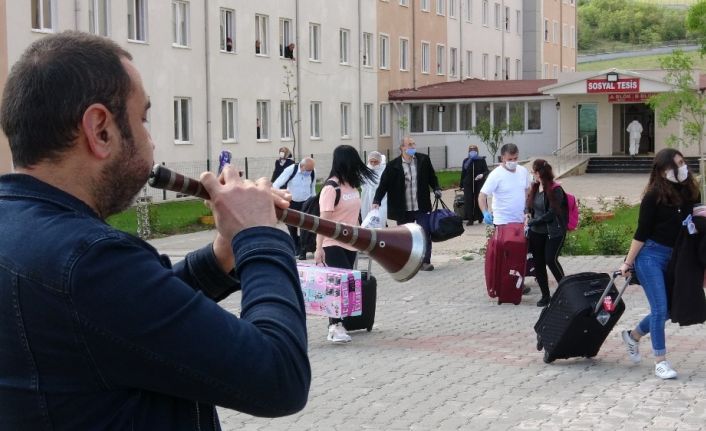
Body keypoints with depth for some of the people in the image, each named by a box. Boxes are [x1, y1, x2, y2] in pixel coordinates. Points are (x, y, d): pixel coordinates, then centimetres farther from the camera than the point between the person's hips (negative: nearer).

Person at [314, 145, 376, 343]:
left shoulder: (352, 185, 8)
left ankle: (335, 324, 12)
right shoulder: (331, 187, -14)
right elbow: (324, 220, -16)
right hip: (333, 244, -7)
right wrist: (319, 248, -18)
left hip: (350, 243, 7)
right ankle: (335, 325, -9)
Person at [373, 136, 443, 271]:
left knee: (425, 234, -4)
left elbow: (432, 177, 14)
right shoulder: (393, 165, -8)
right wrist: (377, 201, -19)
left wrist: (436, 189, -2)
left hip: (421, 207, 1)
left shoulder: (423, 160, 1)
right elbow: (383, 184, -8)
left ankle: (425, 261, 2)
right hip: (403, 209, -1)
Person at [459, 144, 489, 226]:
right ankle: (470, 219, 2)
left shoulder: (481, 160, -2)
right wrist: (461, 185, 8)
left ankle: (480, 217, 19)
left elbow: (487, 171, -2)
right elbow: (463, 173, 9)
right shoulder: (466, 161, 5)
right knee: (469, 201, -4)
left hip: (479, 183, -1)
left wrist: (482, 175, -24)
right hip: (468, 184, 1)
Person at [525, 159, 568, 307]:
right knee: (538, 263, 5)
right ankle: (545, 295, 15)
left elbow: (552, 213, -17)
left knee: (551, 259, -15)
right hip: (536, 232, 7)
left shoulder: (556, 190, -13)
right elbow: (530, 205, 22)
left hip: (554, 232, -7)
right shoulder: (535, 187, 7)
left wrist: (532, 222, -13)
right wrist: (528, 214, 0)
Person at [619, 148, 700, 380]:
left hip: (674, 257, 6)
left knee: (669, 309, 12)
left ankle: (632, 336, 34)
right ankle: (660, 361, 2)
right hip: (651, 255, -6)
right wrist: (628, 263, -8)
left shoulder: (691, 192, 3)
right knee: (660, 308, -8)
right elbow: (642, 232, -10)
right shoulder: (654, 195, -13)